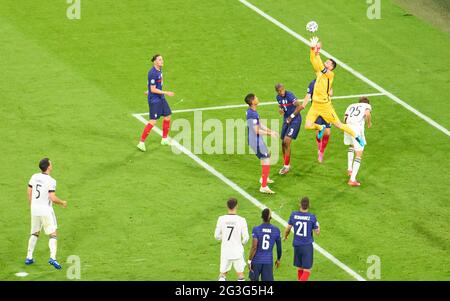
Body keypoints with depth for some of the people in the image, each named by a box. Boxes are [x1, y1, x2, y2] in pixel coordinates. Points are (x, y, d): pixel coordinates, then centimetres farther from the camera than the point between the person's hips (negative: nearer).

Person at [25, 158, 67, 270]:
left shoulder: (34, 177, 0)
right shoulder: (51, 181, -17)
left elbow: (29, 192, 8)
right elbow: (52, 198, -22)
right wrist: (62, 203, -3)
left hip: (35, 210, 6)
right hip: (46, 210, -6)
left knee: (34, 234, 20)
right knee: (53, 235, 1)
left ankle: (29, 257, 21)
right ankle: (53, 258, -14)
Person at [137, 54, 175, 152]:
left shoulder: (159, 70, 5)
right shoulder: (153, 73, -24)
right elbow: (153, 89, -23)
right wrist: (166, 93, -21)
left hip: (161, 98, 9)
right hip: (154, 100, -9)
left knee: (167, 117, 15)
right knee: (153, 121, -9)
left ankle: (164, 139, 30)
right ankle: (141, 142, -1)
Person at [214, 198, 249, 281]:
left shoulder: (221, 219, -7)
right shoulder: (241, 220, -12)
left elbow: (217, 236, -1)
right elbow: (246, 237, -9)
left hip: (225, 252, 2)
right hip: (237, 252, -1)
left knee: (223, 274, 13)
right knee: (240, 274, 13)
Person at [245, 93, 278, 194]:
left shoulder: (251, 111, 7)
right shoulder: (252, 114, -24)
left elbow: (259, 125, 16)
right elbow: (256, 130, -23)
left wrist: (270, 131, 11)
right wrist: (269, 133, -13)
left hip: (257, 140, 11)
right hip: (256, 141, -11)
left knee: (267, 155, 29)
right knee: (266, 162, -11)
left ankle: (263, 178, 46)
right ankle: (263, 187, -12)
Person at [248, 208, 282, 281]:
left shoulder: (256, 229, -10)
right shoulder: (276, 230, -2)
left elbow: (254, 247, -15)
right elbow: (279, 247, 9)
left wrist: (249, 260, -7)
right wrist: (278, 259, 24)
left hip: (257, 260, -1)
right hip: (268, 261, 1)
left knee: (254, 279, 16)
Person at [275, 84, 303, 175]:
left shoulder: (289, 95, -22)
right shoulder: (278, 97, 2)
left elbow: (299, 106, -24)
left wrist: (291, 117, -19)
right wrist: (281, 109, -3)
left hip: (295, 120, -8)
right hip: (286, 120, 8)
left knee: (287, 141, -15)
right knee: (283, 143, 9)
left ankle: (287, 166, -4)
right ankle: (286, 165, 25)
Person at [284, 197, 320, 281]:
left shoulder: (293, 215, -5)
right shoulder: (312, 217, -12)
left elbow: (287, 229, 4)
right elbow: (317, 232, -4)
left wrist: (285, 236, 25)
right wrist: (318, 227, 18)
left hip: (297, 245, 3)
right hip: (307, 246, -3)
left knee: (299, 268, 19)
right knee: (307, 270, -1)